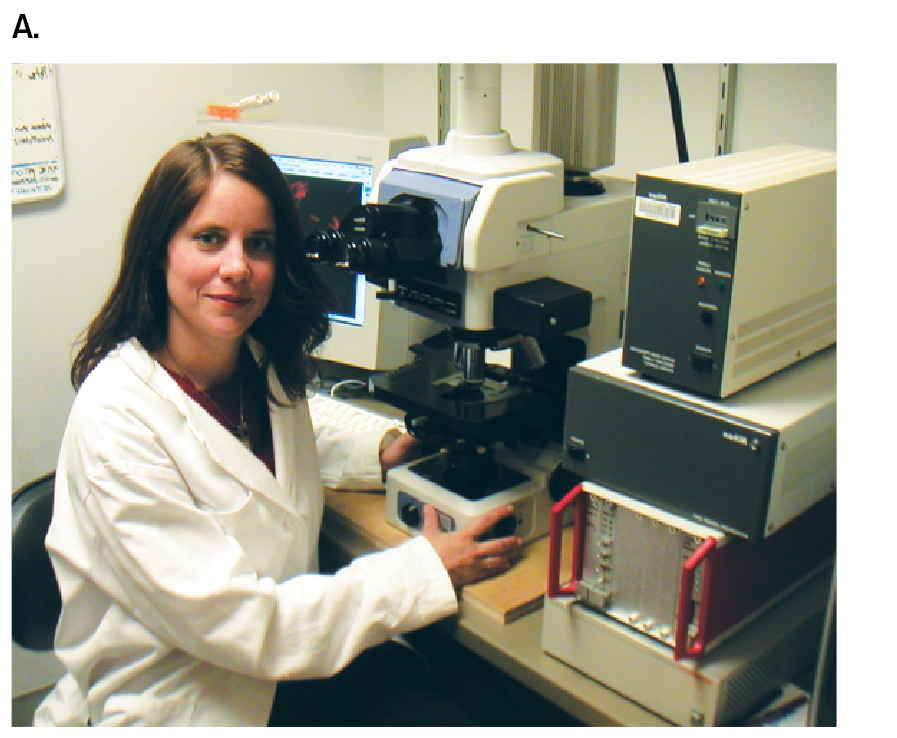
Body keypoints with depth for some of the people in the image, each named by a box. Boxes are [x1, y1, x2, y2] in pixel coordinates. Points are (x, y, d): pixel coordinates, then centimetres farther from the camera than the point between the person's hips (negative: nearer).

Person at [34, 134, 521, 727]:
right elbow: (236, 622, -23)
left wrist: (378, 456, 7)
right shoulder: (116, 416, -22)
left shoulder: (264, 365, 0)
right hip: (174, 706, -6)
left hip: (281, 672, 7)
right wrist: (425, 571, -17)